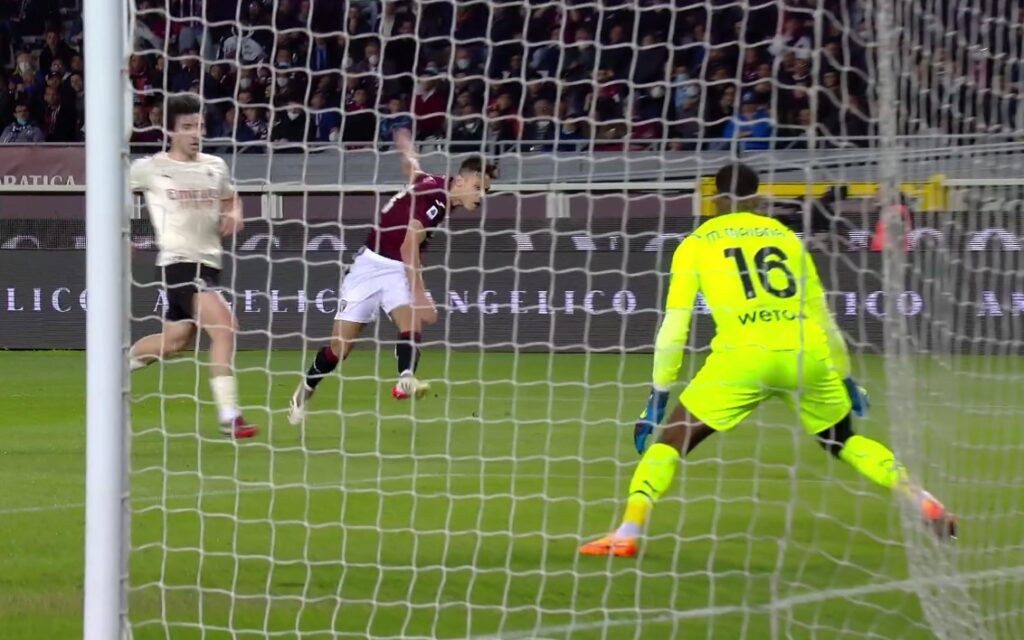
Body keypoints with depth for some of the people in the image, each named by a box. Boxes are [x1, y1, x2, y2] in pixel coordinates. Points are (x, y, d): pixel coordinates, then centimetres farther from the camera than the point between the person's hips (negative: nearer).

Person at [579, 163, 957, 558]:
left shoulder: (696, 244, 14)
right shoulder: (786, 237, 21)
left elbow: (674, 325, 8)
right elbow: (823, 317, 25)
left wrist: (659, 393, 12)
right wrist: (846, 378, 35)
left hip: (741, 355, -3)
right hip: (807, 356, 3)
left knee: (672, 440, 9)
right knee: (843, 442, 24)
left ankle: (627, 533, -7)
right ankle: (924, 505, 11)